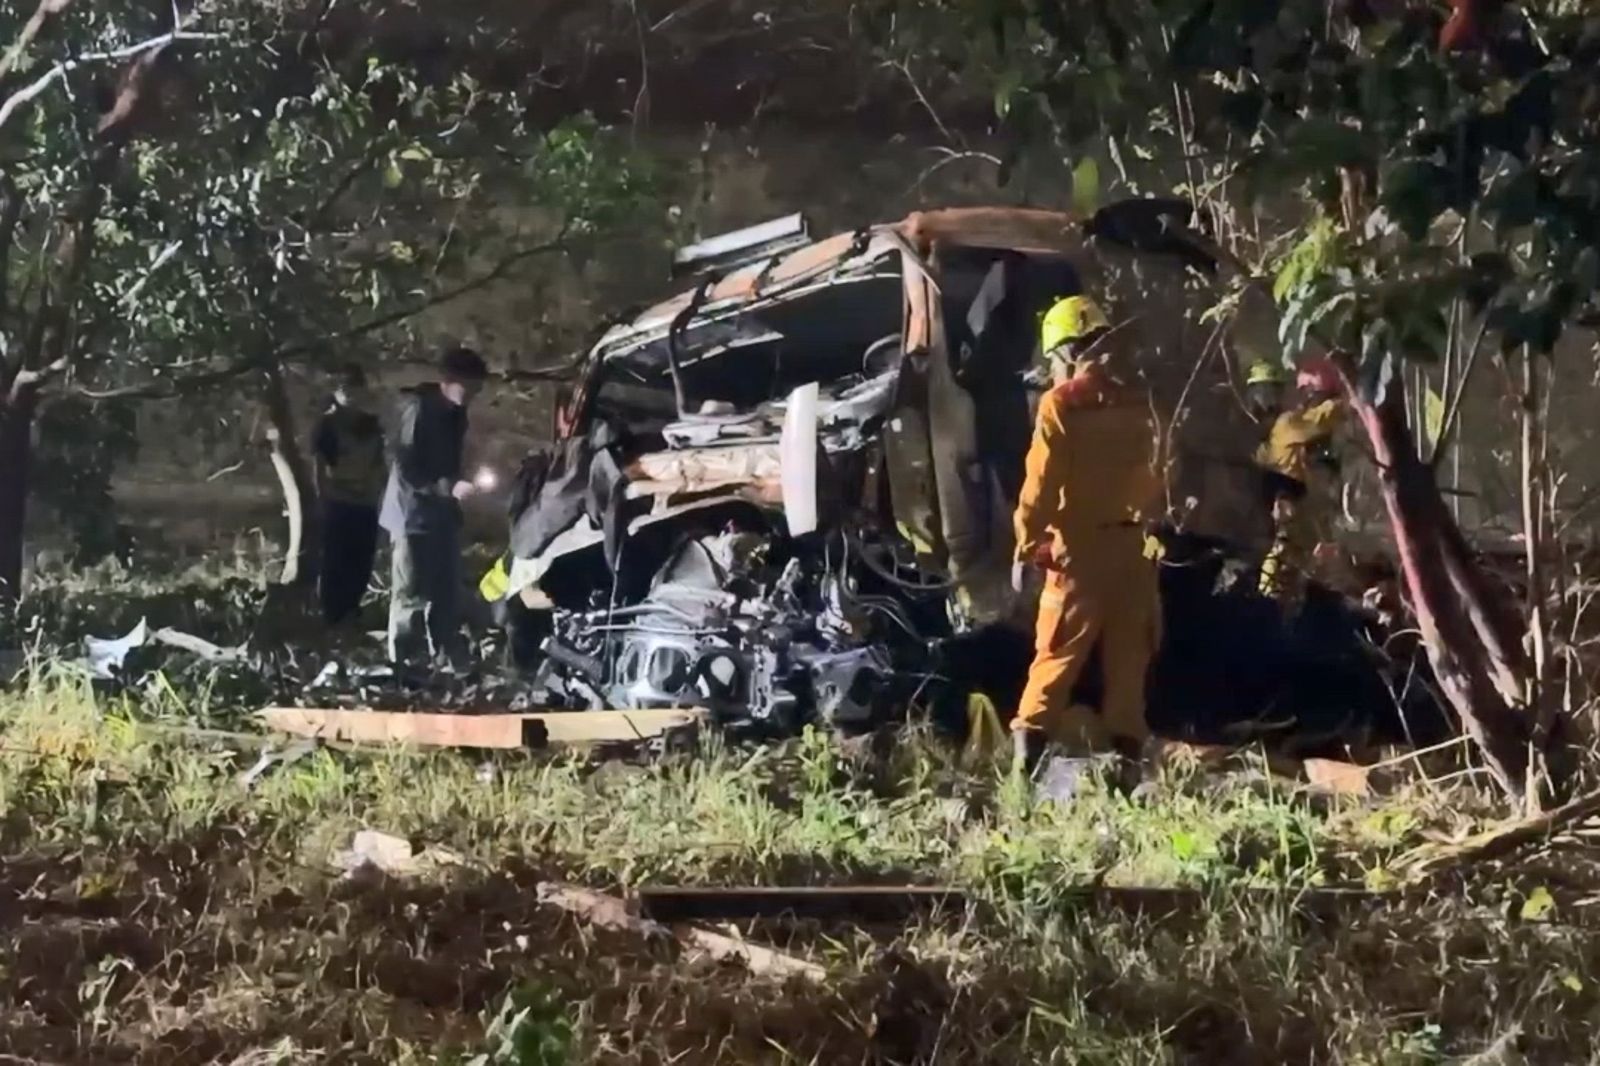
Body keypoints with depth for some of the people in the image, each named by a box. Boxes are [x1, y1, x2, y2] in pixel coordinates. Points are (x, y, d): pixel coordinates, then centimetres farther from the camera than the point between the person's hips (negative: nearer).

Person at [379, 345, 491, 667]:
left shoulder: (454, 412, 9)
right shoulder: (417, 409, -16)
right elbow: (407, 470, -20)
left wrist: (457, 485, 9)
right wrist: (450, 488, -26)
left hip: (442, 514, 8)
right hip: (413, 514, -8)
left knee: (447, 594, 10)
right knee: (410, 596, -4)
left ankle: (447, 663, 17)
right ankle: (401, 665, 0)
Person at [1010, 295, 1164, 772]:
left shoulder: (1061, 405, -9)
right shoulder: (1136, 400, 8)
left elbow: (1041, 483, -11)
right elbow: (1152, 477, 13)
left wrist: (1026, 546, -7)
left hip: (1082, 544, -4)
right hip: (1133, 542, 4)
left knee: (1058, 648, -2)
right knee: (1129, 652, 9)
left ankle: (1030, 737, -9)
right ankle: (1126, 742, 9)